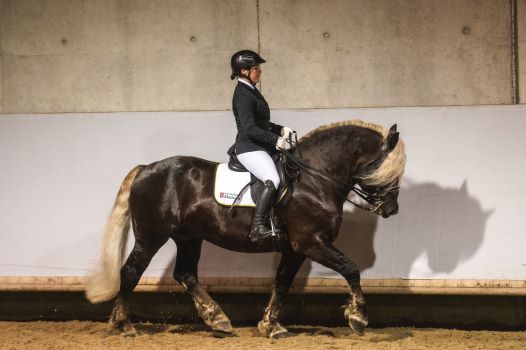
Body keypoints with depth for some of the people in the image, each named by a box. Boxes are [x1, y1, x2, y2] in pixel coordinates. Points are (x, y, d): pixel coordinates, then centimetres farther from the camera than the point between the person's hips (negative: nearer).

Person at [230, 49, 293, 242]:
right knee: (273, 181, -28)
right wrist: (276, 140, -20)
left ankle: (280, 219, 16)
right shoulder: (243, 95, -16)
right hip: (249, 149, -11)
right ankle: (257, 228, -28)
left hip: (261, 147, 11)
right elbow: (250, 128, -23)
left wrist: (280, 130, 11)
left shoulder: (252, 91, 15)